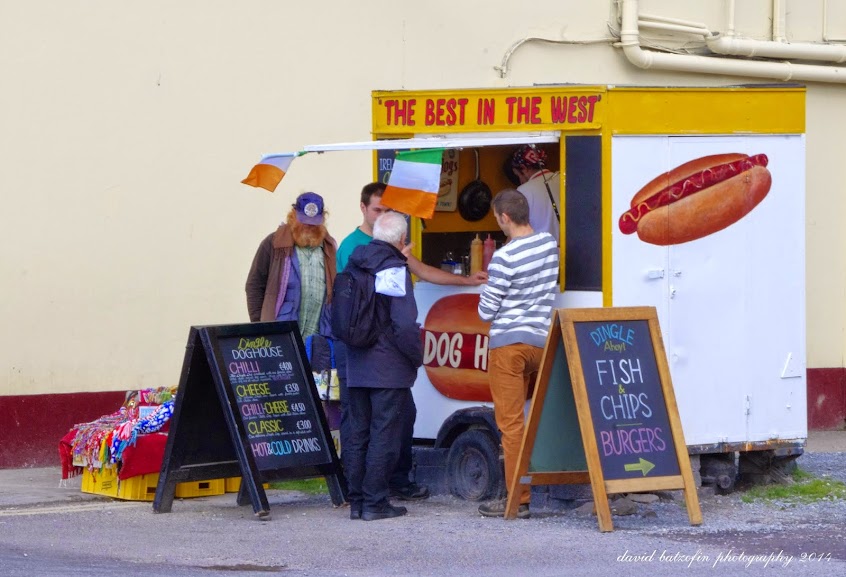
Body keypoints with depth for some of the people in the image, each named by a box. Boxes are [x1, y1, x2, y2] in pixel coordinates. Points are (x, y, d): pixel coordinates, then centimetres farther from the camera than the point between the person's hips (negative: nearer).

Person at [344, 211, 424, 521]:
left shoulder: (353, 266, 9)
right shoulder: (395, 269, -12)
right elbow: (405, 323, -17)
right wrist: (417, 358, -5)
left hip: (356, 367, 7)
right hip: (389, 370, -7)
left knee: (357, 434, 11)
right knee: (384, 435, -3)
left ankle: (356, 501, 14)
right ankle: (375, 502, -3)